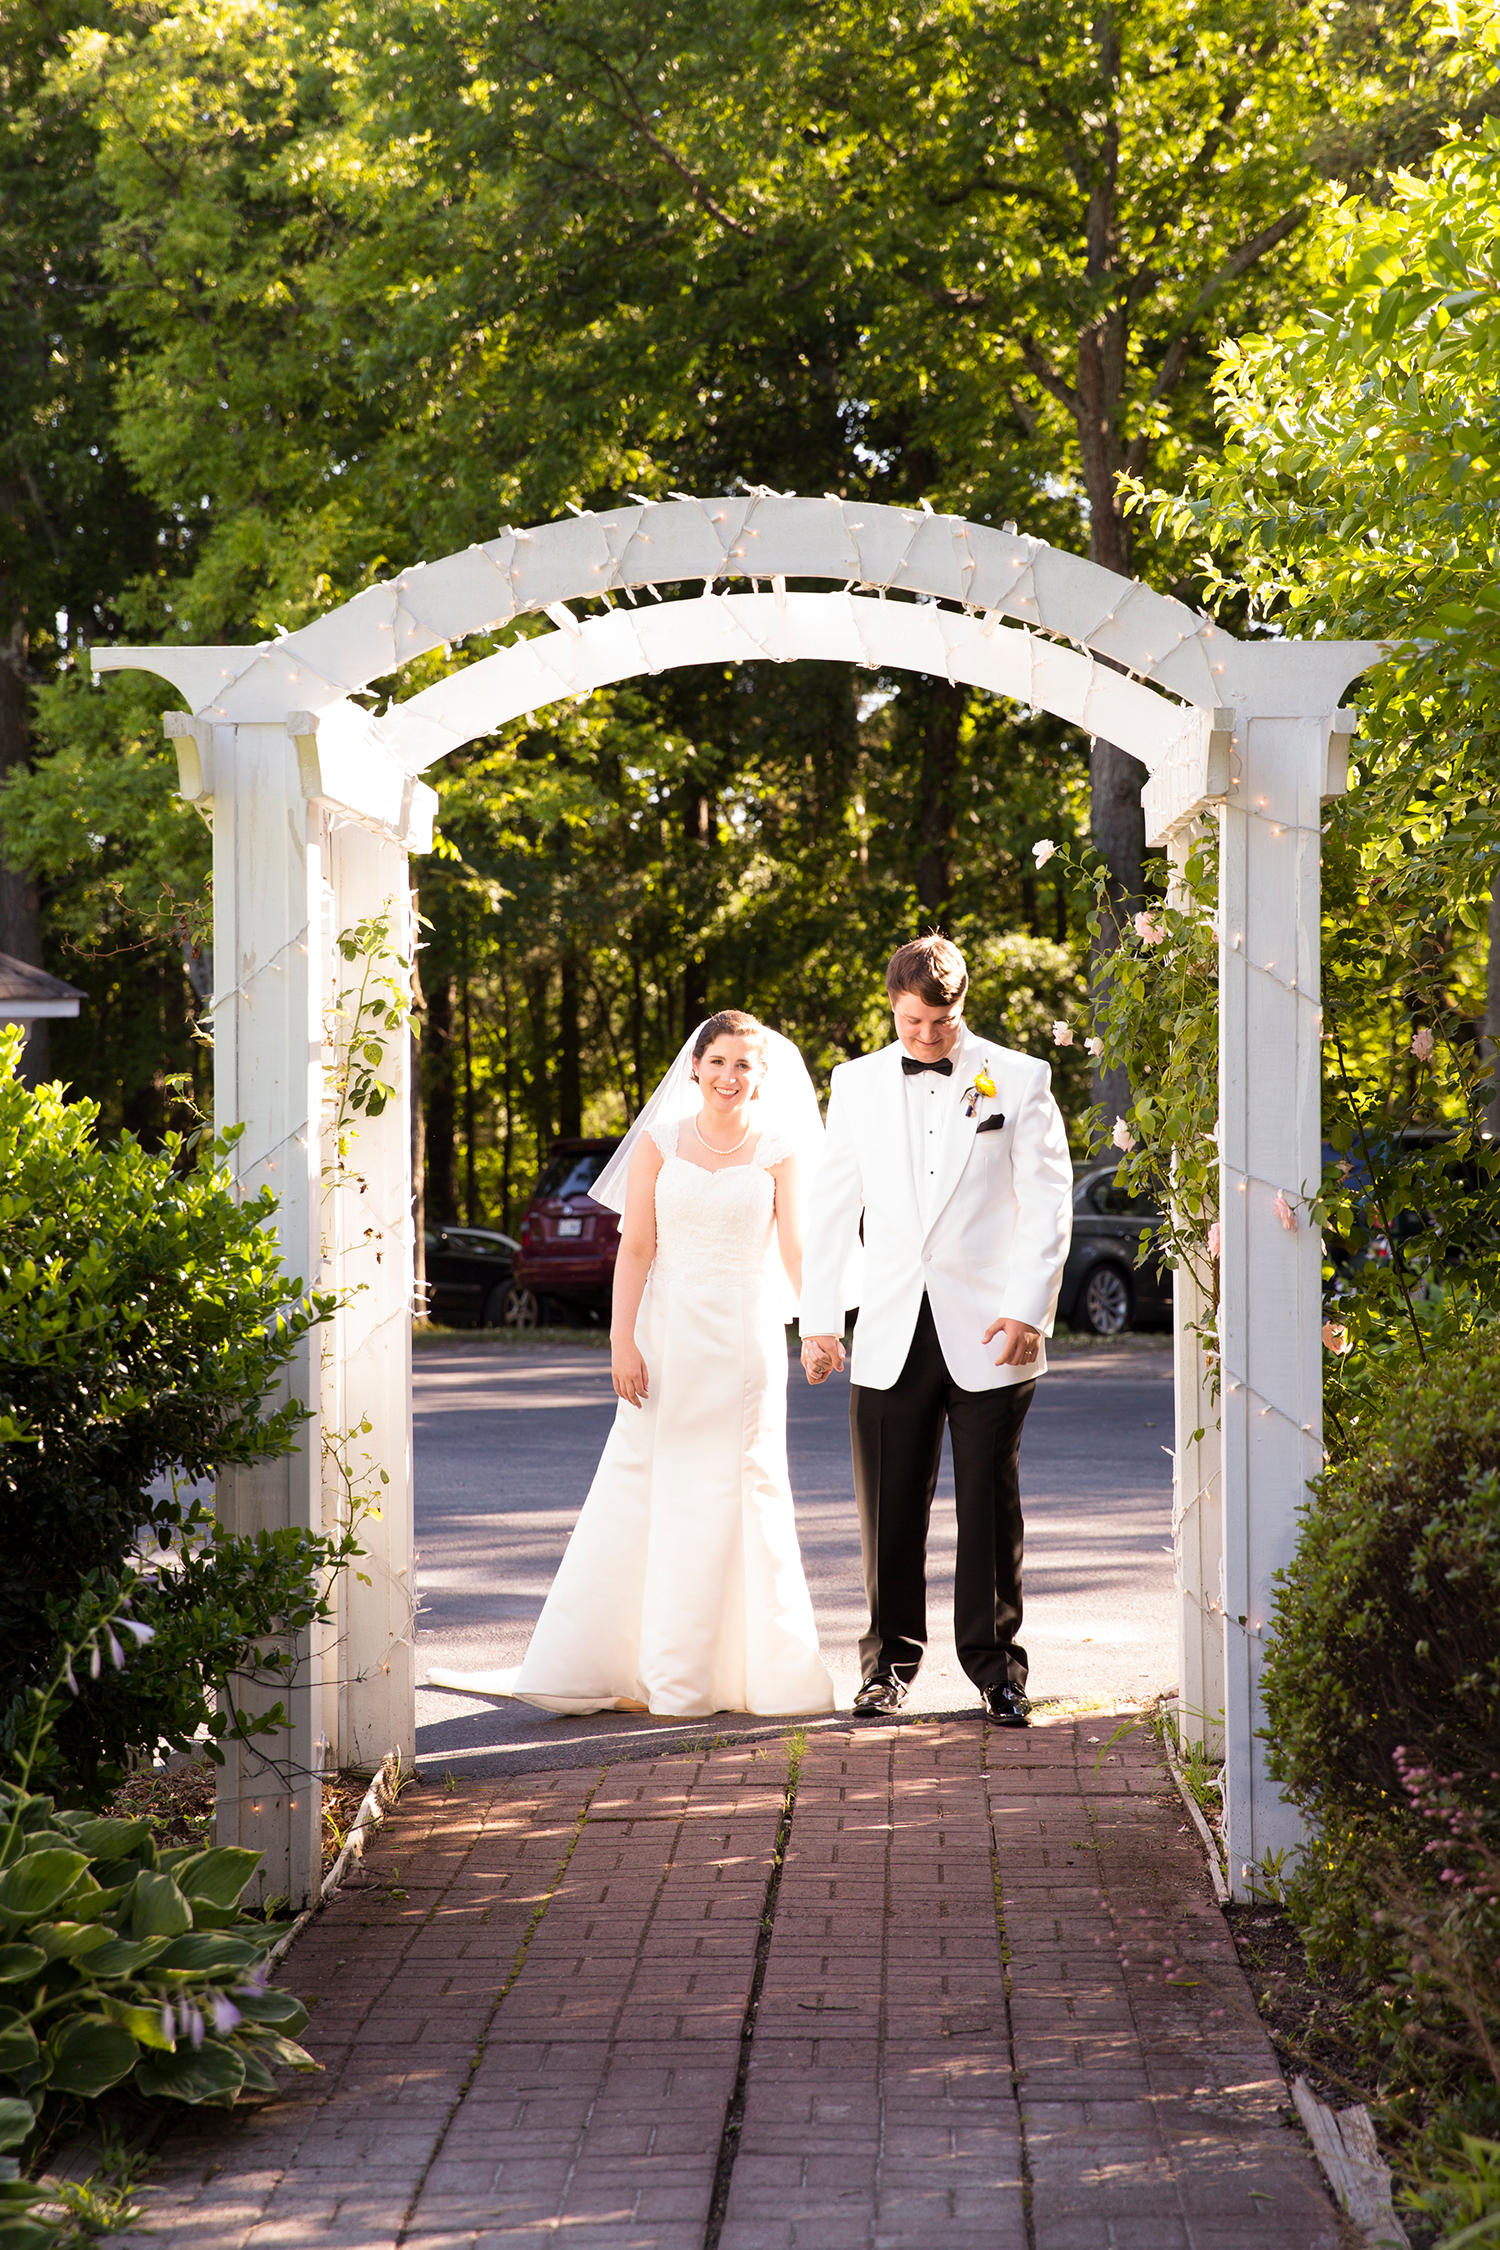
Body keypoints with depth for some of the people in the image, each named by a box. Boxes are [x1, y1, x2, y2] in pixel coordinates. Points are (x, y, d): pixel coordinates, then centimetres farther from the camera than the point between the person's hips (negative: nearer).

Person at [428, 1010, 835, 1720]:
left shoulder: (778, 1152, 3)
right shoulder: (660, 1143, 4)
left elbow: (796, 1252, -4)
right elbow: (635, 1249, 1)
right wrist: (623, 1342, -8)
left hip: (745, 1336, 0)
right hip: (666, 1334, 1)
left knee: (738, 1495, 3)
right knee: (637, 1492, 0)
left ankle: (754, 1668, 13)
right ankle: (596, 1667, 3)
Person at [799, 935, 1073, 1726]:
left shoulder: (1018, 1080, 2)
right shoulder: (857, 1083, 9)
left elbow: (1047, 1203, -1)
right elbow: (831, 1207, 12)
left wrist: (1027, 1308, -11)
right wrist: (818, 1320, 7)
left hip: (986, 1330, -2)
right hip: (892, 1331, 2)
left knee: (989, 1504, 1)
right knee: (890, 1506, 3)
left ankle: (995, 1661, 10)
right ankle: (891, 1658, 15)